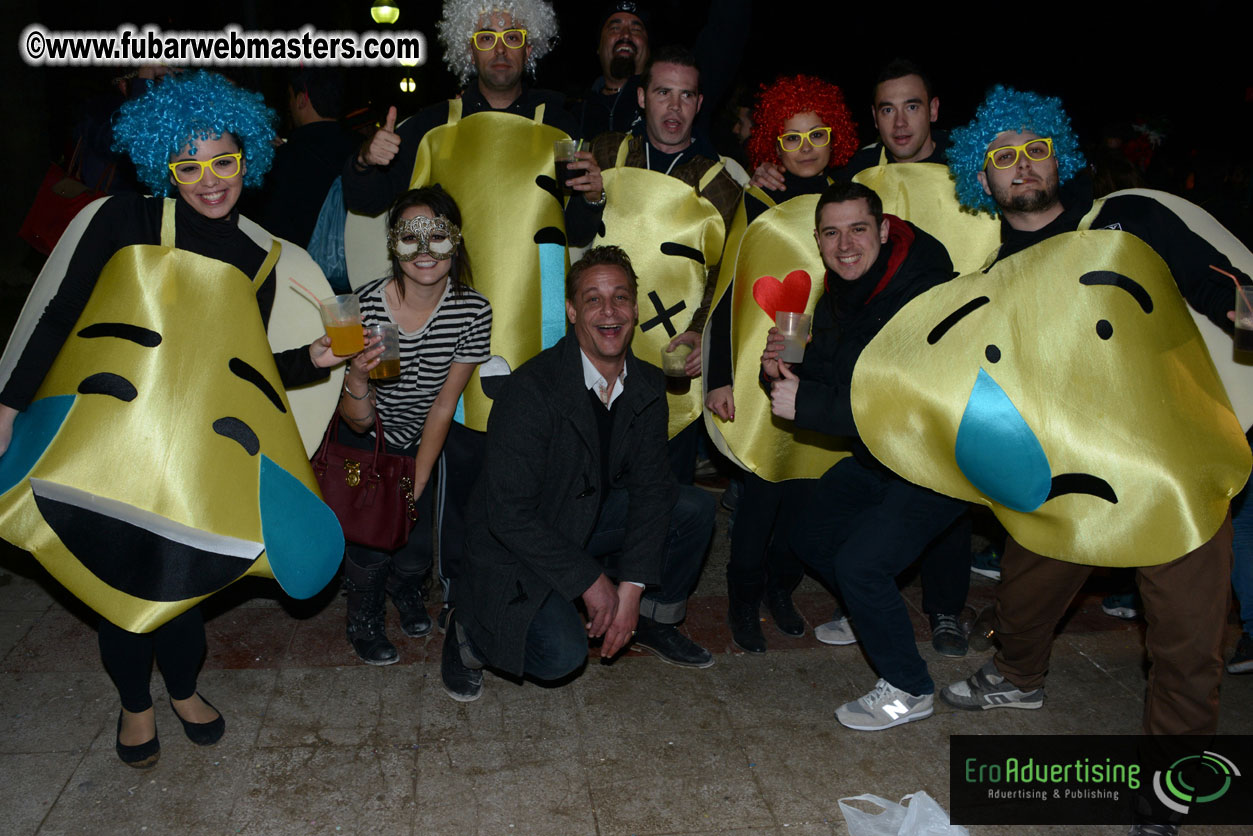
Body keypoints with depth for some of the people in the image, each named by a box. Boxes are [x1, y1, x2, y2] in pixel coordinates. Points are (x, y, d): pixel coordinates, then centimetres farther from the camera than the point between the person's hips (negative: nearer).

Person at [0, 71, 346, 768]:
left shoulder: (261, 260, 8)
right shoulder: (124, 222, 1)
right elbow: (59, 317, 1)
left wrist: (313, 359, -5)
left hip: (200, 455, 1)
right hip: (107, 442, -1)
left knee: (178, 580, 2)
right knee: (122, 578, 8)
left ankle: (184, 690, 35)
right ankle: (135, 703, 37)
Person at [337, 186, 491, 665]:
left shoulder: (474, 311, -15)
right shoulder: (366, 307, -22)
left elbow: (443, 407, -9)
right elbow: (358, 423, -17)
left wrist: (415, 488, -14)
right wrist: (357, 377, -39)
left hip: (429, 441, 2)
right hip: (369, 443, -2)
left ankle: (405, 584, 22)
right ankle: (362, 615, 12)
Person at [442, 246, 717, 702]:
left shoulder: (646, 385, -5)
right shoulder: (532, 389, -26)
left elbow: (651, 486, -5)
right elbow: (508, 513, -25)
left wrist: (631, 587, -15)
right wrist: (590, 580, -22)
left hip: (593, 519, 7)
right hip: (516, 547, -6)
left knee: (694, 507, -9)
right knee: (561, 655, -26)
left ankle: (653, 621, 13)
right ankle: (469, 633, 5)